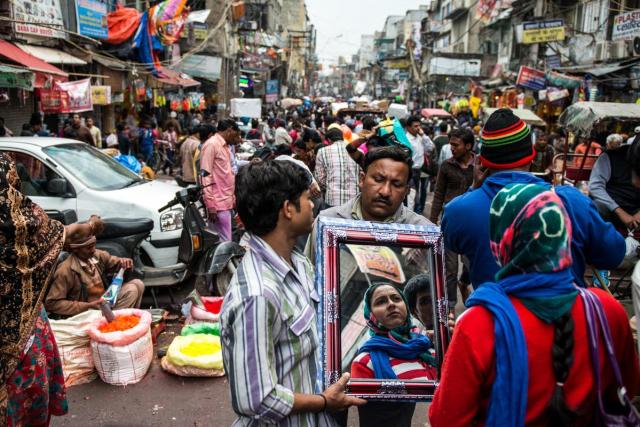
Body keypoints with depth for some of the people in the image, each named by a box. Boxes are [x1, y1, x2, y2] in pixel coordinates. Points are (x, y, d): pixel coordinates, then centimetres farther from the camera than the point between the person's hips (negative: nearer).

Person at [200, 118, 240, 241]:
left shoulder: (225, 146, 18)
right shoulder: (211, 144, -10)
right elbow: (206, 175, -15)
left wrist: (233, 198, 17)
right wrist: (210, 205, -18)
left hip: (227, 201, 9)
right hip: (218, 203, -9)